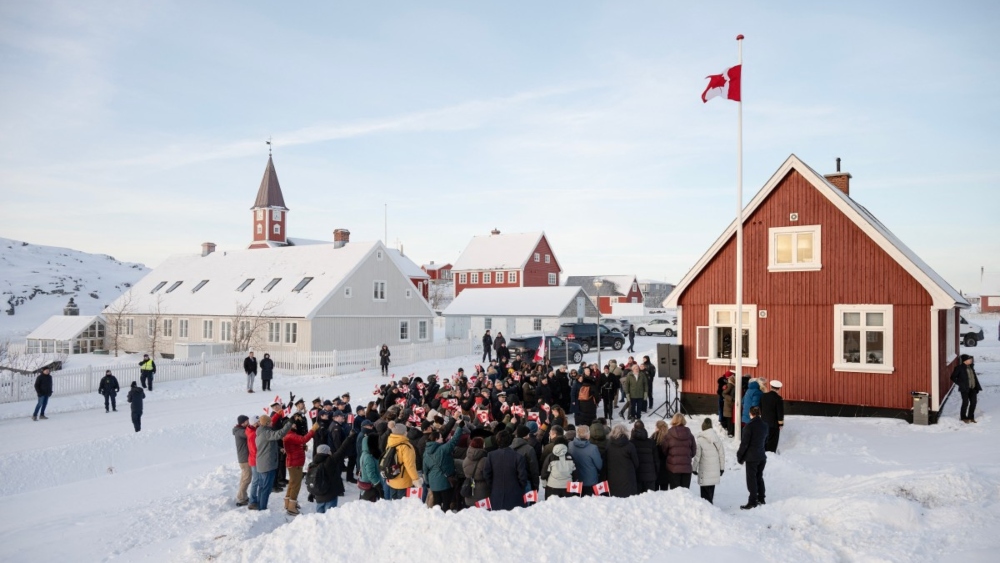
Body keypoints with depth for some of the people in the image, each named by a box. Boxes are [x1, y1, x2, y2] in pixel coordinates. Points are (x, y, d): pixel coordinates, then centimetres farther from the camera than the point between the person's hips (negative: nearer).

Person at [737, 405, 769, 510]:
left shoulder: (749, 426, -18)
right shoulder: (765, 426, 3)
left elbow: (744, 443, -17)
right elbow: (765, 441, 16)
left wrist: (739, 456, -7)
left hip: (751, 457, -7)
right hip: (762, 456, 7)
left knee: (751, 479, -1)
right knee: (759, 477, 18)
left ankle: (752, 502, 1)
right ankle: (761, 499, 25)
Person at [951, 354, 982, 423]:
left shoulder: (971, 367, 11)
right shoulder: (959, 368, -8)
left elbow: (975, 377, 17)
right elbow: (953, 377, -4)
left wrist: (977, 387, 10)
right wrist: (960, 384, -9)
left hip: (972, 388, 6)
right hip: (965, 389, -6)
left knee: (973, 402, 6)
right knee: (965, 403, -3)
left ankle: (971, 417, 22)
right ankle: (963, 418, 13)